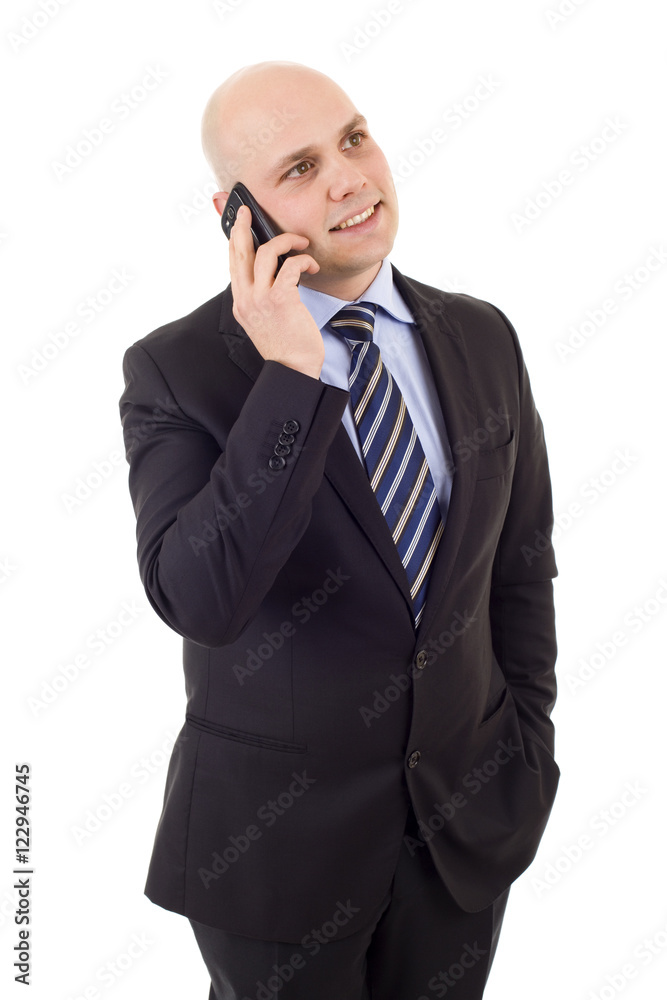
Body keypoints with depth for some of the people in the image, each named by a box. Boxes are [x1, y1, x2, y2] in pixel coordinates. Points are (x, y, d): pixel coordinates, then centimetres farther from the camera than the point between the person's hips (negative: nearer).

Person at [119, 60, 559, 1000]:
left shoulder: (483, 339, -1)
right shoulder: (175, 370, -14)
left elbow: (522, 561, 7)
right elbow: (199, 599, -28)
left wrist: (527, 747, 7)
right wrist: (291, 375, -31)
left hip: (468, 814, 4)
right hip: (274, 829, -3)